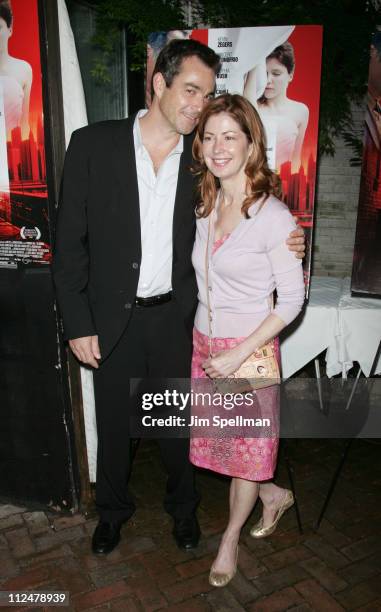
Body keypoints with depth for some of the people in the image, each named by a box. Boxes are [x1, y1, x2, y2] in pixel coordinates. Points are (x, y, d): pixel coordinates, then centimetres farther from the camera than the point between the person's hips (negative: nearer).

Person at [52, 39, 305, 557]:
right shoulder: (93, 144, -7)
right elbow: (70, 240, -6)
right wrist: (79, 323, -8)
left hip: (176, 318, 1)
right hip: (113, 317, -1)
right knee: (114, 422, 17)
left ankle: (182, 505, 46)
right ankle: (113, 508, 46)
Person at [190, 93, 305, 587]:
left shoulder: (273, 216, -18)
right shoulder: (206, 205, 2)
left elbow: (292, 300, -15)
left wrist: (239, 355, -18)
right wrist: (211, 347, 5)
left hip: (249, 350, -6)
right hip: (205, 344, 6)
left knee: (246, 445, 13)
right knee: (217, 437, 18)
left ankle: (230, 537, 39)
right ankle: (274, 495, 47)